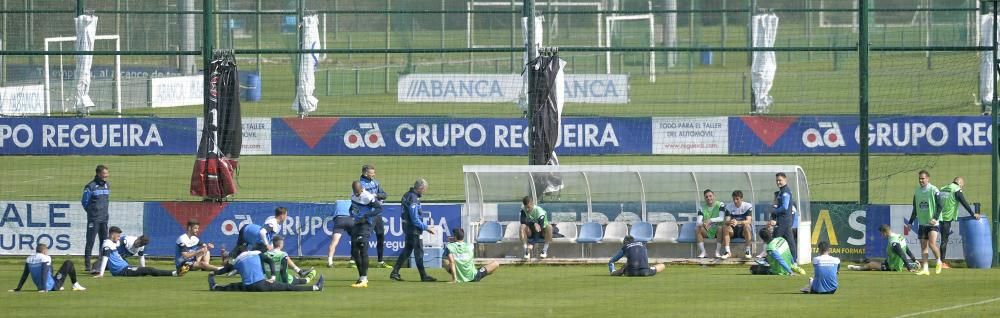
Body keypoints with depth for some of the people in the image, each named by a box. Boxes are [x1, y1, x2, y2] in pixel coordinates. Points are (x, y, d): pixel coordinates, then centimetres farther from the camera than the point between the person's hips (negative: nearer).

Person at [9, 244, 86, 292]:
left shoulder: (29, 259, 5)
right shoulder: (46, 258, -13)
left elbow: (24, 275, 7)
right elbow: (44, 273, -24)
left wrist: (18, 289, 10)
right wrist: (44, 288, -32)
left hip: (39, 286, 7)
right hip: (53, 286, -7)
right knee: (68, 263, 5)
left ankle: (59, 287, 31)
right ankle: (75, 285, 10)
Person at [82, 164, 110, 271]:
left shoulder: (107, 186, 10)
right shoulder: (90, 186, -10)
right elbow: (85, 202, -5)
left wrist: (104, 212, 14)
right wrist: (91, 211, 4)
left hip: (104, 218, 6)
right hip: (93, 219, -6)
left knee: (104, 241, 8)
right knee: (90, 241, -4)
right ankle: (87, 264, -2)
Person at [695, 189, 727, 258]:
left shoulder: (720, 205, -4)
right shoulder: (702, 208, 4)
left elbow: (722, 218, -18)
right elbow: (698, 221, -7)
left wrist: (710, 220, -33)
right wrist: (702, 224, -32)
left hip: (716, 229, -3)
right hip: (707, 231, 3)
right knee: (697, 230, -26)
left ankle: (717, 252, -29)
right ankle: (702, 252, -22)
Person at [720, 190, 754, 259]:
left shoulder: (748, 206, -10)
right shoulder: (729, 207, -2)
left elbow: (748, 221, -23)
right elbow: (726, 221, -12)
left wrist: (738, 222, -42)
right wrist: (729, 222, -38)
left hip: (743, 230, -2)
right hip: (733, 230, 2)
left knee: (747, 226, -36)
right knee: (725, 227, -29)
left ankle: (747, 251, -25)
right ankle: (727, 252, -25)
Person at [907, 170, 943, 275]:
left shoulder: (934, 190, -6)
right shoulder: (917, 191, 11)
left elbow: (939, 206, -8)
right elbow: (915, 209, 19)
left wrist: (936, 218, -20)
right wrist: (910, 222, 15)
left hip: (932, 223, -6)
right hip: (922, 223, 6)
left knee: (932, 243, -16)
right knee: (923, 246, 3)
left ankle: (939, 262, 9)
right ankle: (924, 268, 6)